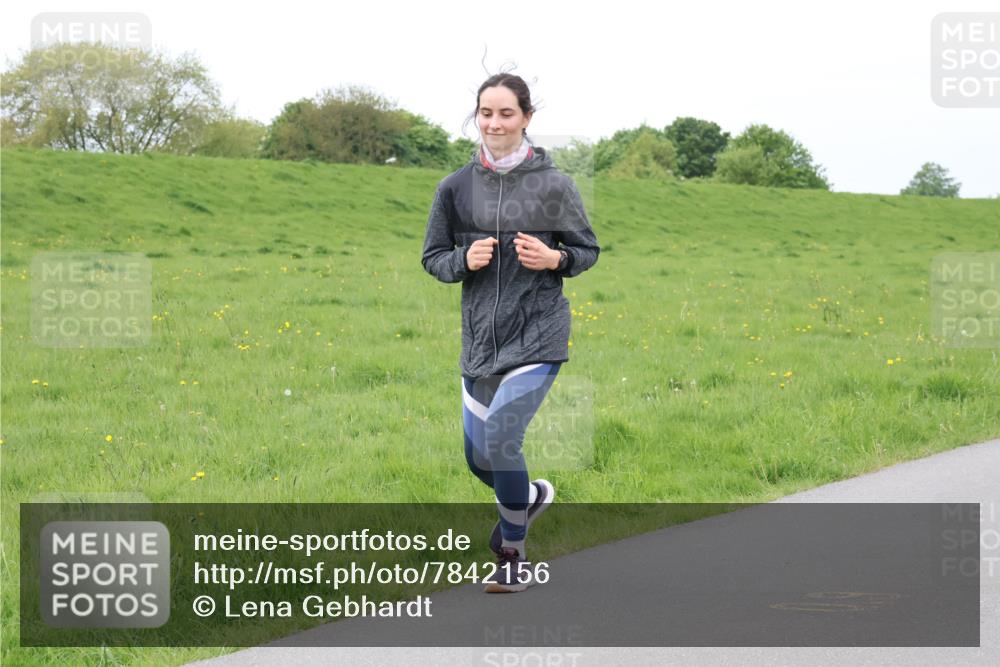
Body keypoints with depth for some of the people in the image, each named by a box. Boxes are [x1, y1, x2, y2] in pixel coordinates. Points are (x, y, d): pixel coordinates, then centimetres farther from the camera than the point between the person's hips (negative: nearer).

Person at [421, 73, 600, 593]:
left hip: (538, 334, -4)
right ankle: (531, 496, 45)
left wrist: (555, 259, -14)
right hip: (480, 336, 4)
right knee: (479, 458, 10)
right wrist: (464, 260, -11)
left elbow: (588, 251, 6)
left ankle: (513, 556, 3)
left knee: (500, 436, -17)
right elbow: (433, 257, 10)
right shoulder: (455, 187, 2)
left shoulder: (553, 185, -4)